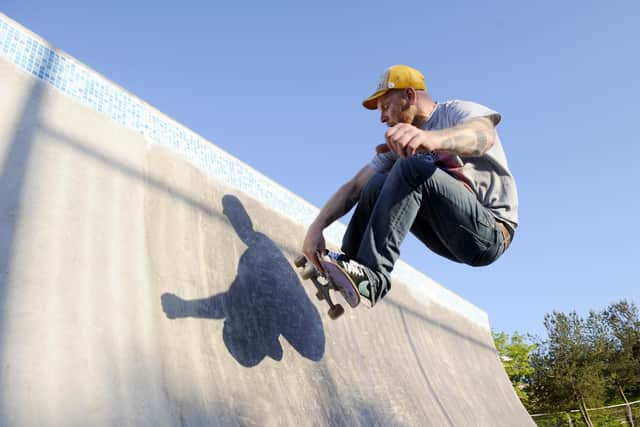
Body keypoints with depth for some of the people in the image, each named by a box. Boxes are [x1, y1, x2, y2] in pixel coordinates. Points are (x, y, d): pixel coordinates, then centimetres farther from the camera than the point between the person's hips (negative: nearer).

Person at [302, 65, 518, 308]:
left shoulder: (457, 111, -5)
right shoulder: (402, 141, 12)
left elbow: (483, 135, -31)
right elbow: (355, 186, 3)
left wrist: (431, 138, -53)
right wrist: (317, 226, -13)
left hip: (492, 232, -6)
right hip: (454, 238, 6)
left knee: (413, 168, -26)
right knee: (378, 184, -9)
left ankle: (372, 275, -33)